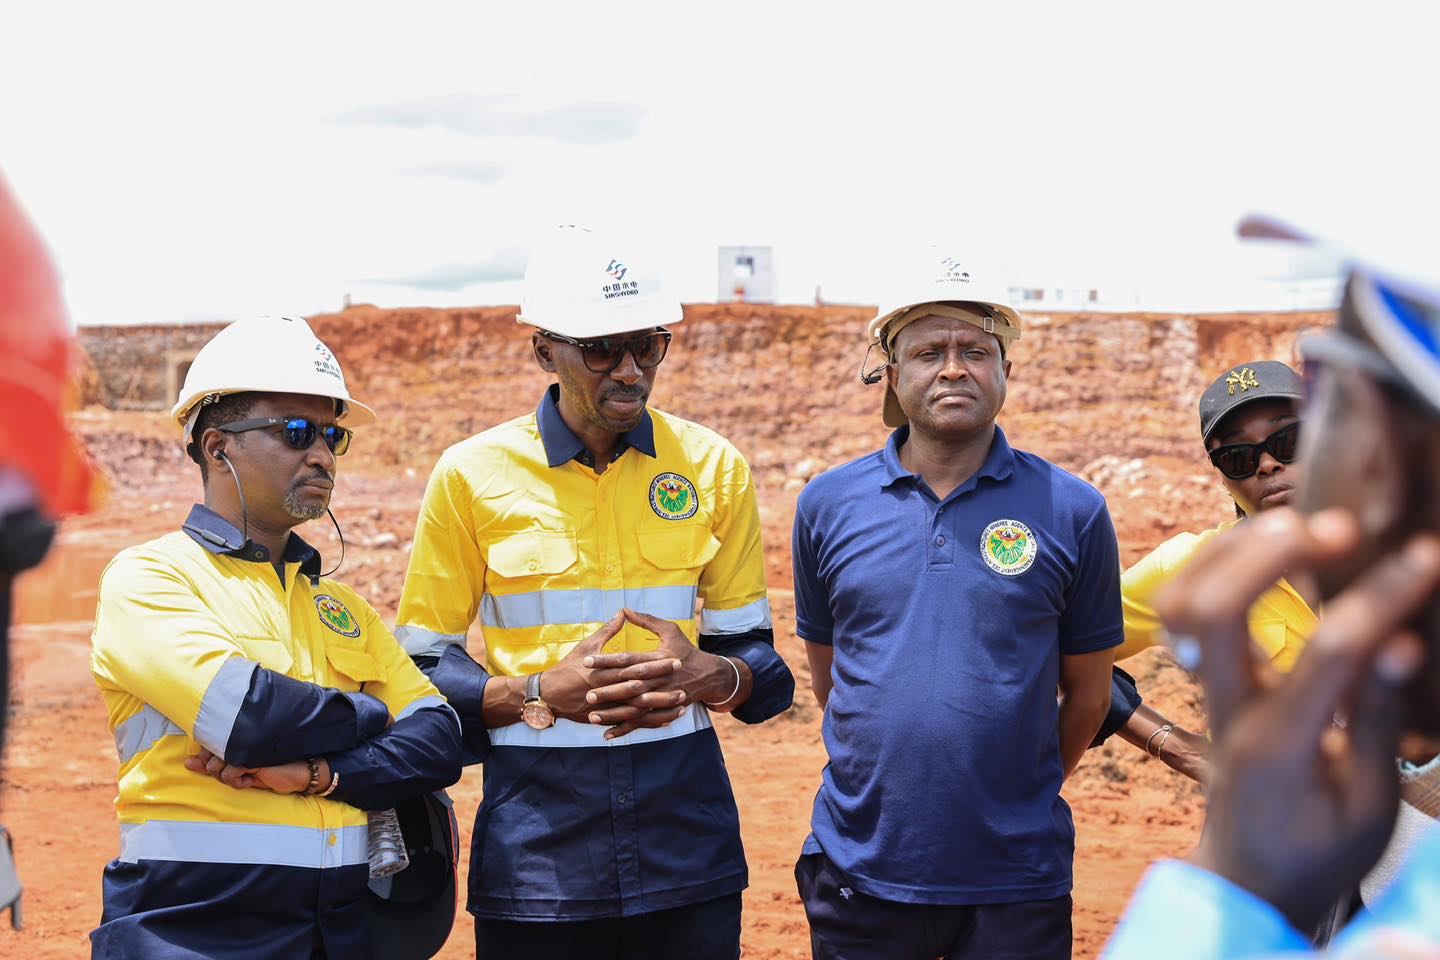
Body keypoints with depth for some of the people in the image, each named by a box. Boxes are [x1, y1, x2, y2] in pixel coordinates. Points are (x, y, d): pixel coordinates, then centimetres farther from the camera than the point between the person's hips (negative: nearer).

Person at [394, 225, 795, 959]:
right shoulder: (472, 474, -3)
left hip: (686, 841, 2)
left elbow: (752, 648, 9)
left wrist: (707, 677, -13)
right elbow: (423, 670, 0)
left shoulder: (713, 467, 3)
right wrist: (542, 693, -17)